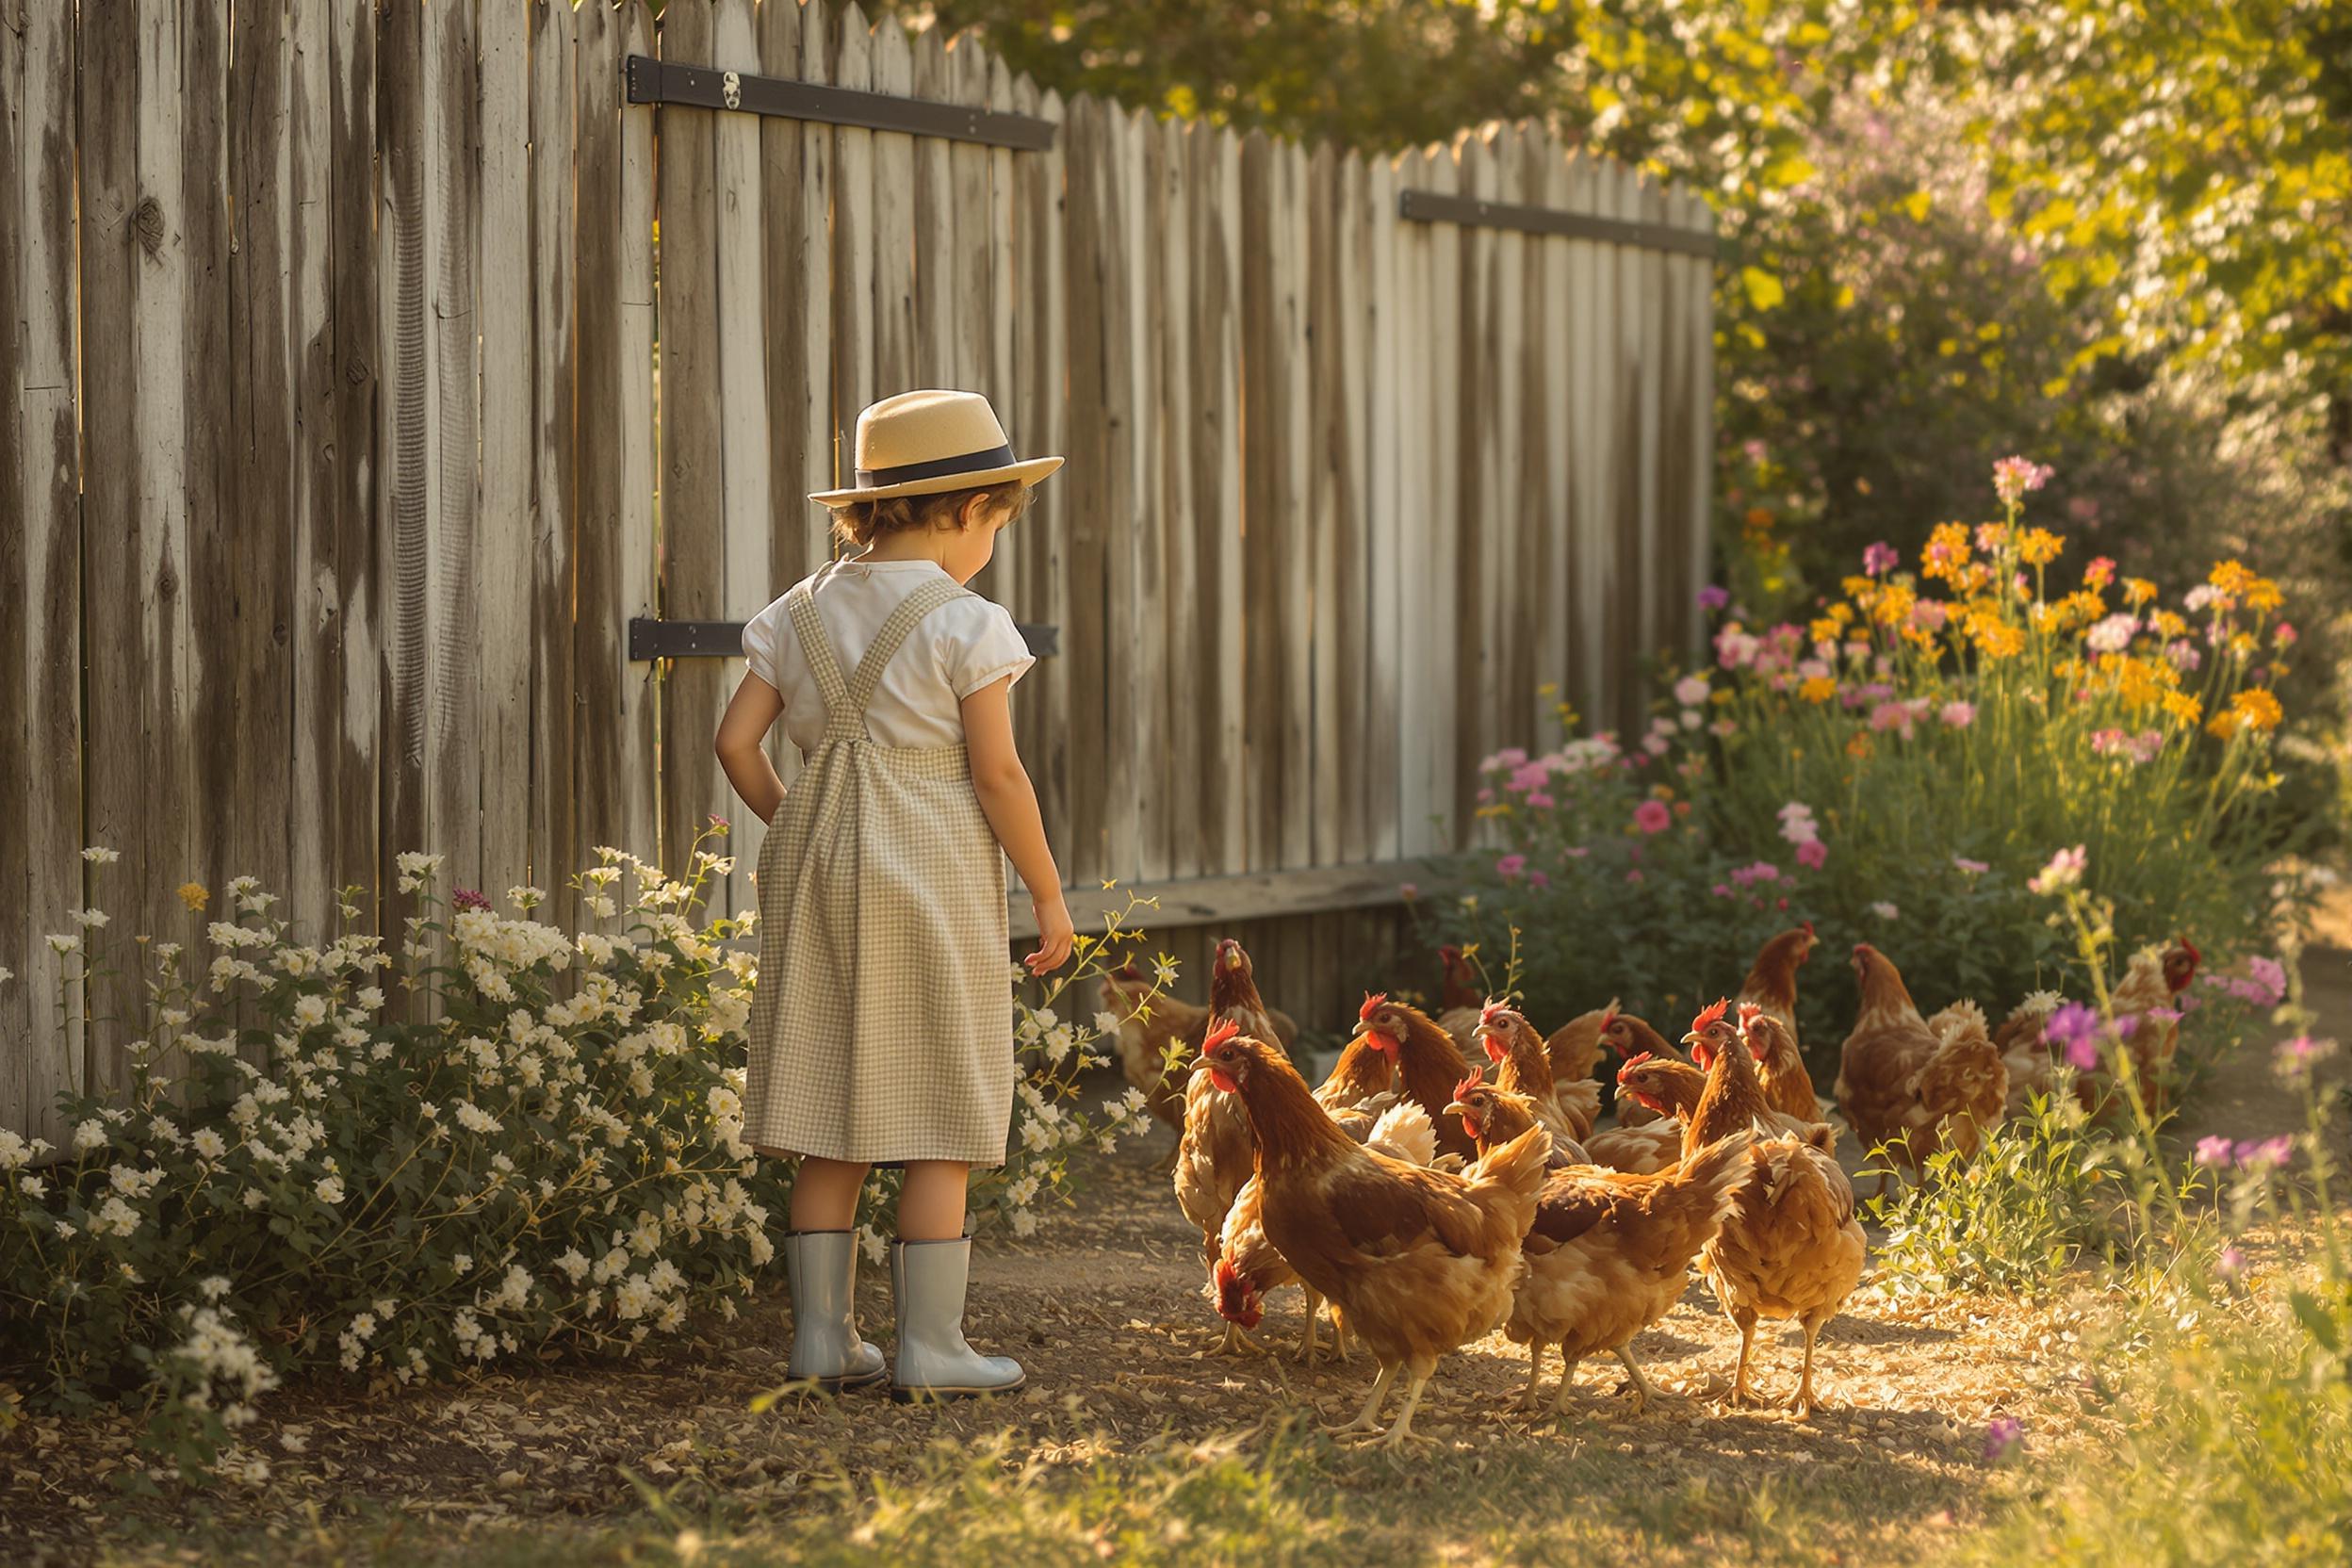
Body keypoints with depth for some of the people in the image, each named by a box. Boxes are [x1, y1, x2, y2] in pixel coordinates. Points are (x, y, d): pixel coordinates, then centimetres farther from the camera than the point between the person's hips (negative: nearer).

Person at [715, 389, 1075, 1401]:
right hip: (932, 877, -6)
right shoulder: (965, 625, -9)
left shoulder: (801, 616, 7)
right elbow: (997, 773, -11)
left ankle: (822, 1336, 11)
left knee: (832, 1124, 10)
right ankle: (927, 1347, 1)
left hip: (817, 868, 6)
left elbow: (737, 741, 4)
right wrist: (1049, 893, -2)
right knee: (939, 1125, 1)